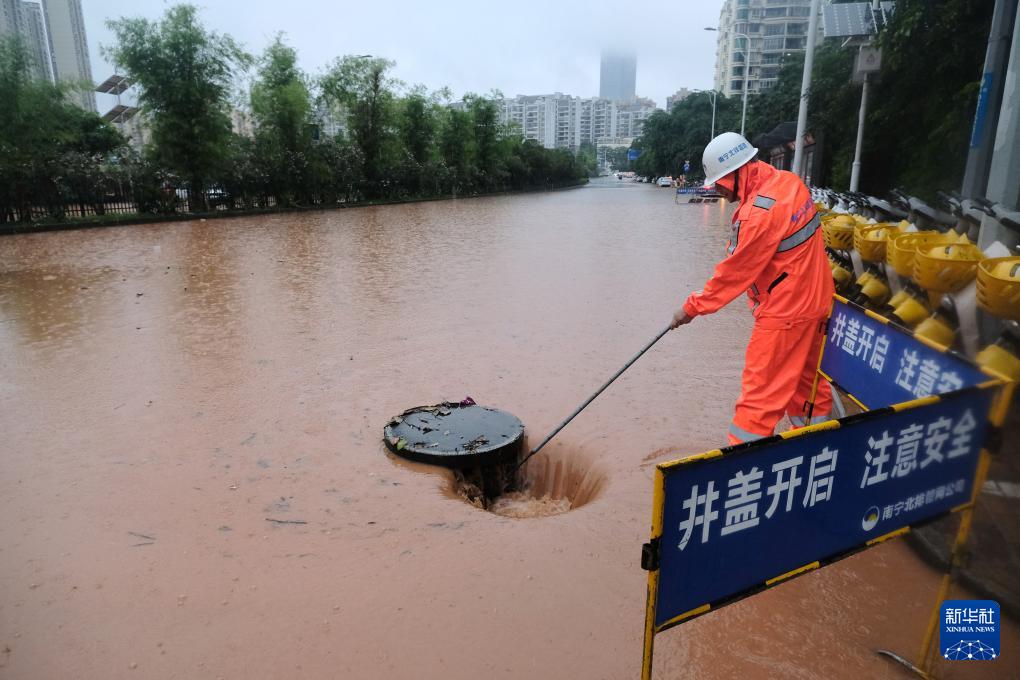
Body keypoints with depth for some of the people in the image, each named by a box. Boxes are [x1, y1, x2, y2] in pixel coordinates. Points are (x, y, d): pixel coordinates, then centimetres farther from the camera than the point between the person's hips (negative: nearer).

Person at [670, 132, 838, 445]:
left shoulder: (759, 213, -26)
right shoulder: (788, 181, 1)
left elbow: (734, 272, -19)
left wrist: (693, 307, -9)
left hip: (784, 312, -10)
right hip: (814, 300, 10)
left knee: (761, 389, -1)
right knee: (807, 377, 22)